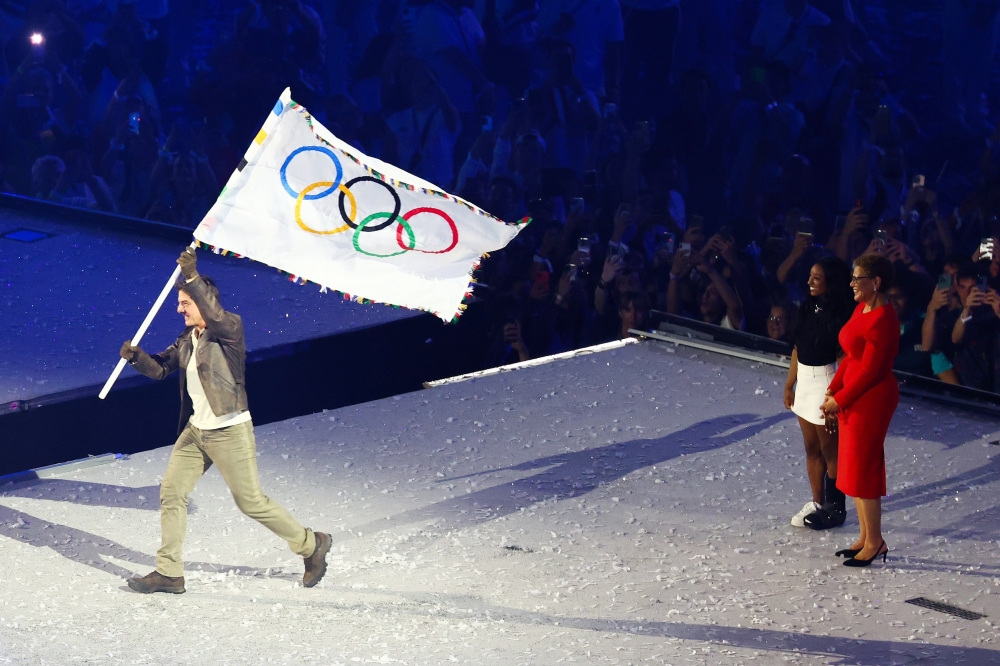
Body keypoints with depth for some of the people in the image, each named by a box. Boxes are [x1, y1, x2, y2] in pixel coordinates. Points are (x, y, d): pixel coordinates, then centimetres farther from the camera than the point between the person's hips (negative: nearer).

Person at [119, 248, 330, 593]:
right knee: (171, 491, 4)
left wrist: (192, 277, -44)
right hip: (196, 431, 8)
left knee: (251, 501, -1)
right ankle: (168, 572, 11)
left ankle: (310, 544, 17)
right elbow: (160, 368, 11)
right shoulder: (187, 340, 9)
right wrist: (135, 356, -9)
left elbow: (215, 315, -35)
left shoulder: (230, 329, -14)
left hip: (230, 432, -8)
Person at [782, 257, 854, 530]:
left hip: (826, 381, -8)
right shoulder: (808, 308, 5)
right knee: (812, 449, 15)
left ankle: (835, 508, 14)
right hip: (804, 381, 8)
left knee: (829, 450, 3)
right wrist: (789, 385, 14)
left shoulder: (839, 315, -17)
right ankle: (817, 504, 26)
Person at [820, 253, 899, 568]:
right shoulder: (861, 309, 8)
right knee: (853, 468, 15)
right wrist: (832, 392, 3)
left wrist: (839, 400, -14)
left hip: (872, 399, -10)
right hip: (853, 398, 10)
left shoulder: (882, 319, -21)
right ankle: (865, 538, 24)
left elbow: (870, 370, -21)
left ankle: (875, 542, 8)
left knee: (862, 469, -2)